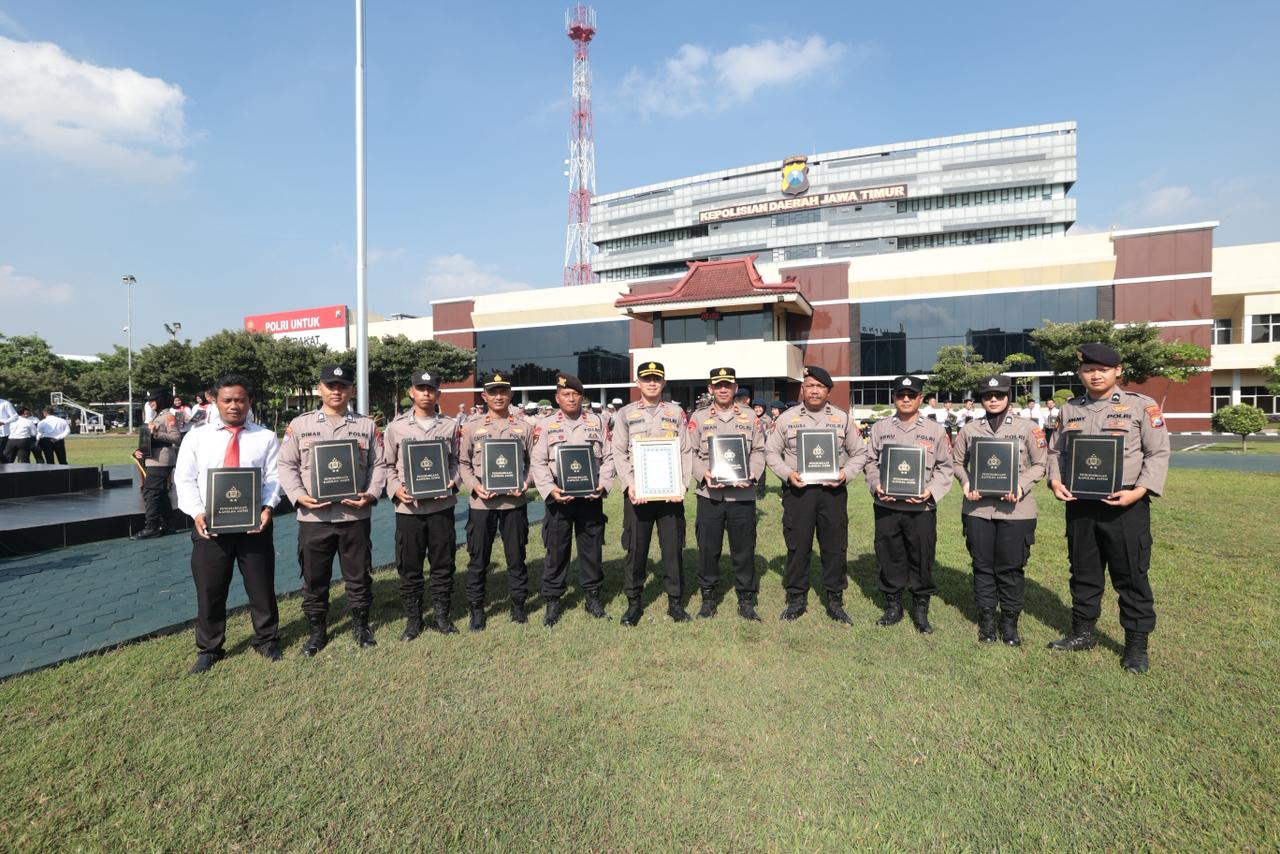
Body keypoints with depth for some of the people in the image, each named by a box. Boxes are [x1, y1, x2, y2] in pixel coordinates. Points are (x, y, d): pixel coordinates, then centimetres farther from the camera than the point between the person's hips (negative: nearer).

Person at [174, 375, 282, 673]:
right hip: (208, 525, 1)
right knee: (209, 591, 10)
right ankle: (208, 649, 28)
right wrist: (197, 513, -12)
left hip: (254, 524, -1)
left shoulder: (266, 438, 5)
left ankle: (267, 641, 27)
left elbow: (274, 477, -2)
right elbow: (184, 479, 3)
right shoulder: (197, 437, 7)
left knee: (261, 588, 9)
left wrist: (267, 507, -19)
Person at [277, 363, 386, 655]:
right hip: (313, 517, 0)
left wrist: (371, 494, -10)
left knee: (359, 575, 10)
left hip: (355, 515, 0)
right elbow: (287, 465, 4)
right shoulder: (300, 424, 5)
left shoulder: (367, 425, 6)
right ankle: (316, 630, 28)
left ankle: (360, 625, 28)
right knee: (314, 578, 11)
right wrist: (299, 496, -10)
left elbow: (378, 464, 5)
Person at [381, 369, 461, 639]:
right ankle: (413, 619, 23)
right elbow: (387, 465, 7)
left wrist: (452, 481, -7)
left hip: (441, 504, 1)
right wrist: (396, 488, -9)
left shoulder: (450, 425, 4)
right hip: (408, 506, 0)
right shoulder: (397, 426, 2)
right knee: (409, 566, 8)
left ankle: (441, 615, 24)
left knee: (443, 563, 9)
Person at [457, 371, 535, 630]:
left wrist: (526, 483, -7)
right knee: (478, 557, 7)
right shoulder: (471, 426, 3)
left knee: (516, 555, 10)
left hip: (514, 500, 1)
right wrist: (475, 486, -11)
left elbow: (532, 461, 10)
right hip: (482, 502, -1)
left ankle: (518, 604, 25)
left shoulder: (523, 426, 6)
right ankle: (476, 608, 22)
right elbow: (463, 462, 5)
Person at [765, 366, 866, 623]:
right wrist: (787, 473, -9)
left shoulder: (843, 418, 7)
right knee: (797, 546, 4)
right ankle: (796, 599, 19)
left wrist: (846, 473, -6)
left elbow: (859, 452, 12)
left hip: (833, 490, 1)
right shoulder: (786, 418, 4)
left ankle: (835, 600, 22)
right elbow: (771, 451, 6)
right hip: (797, 489, -1)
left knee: (835, 546, 7)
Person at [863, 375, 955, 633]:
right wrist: (877, 486, -8)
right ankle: (893, 606, 25)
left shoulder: (935, 430, 5)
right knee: (889, 556, 9)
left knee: (922, 559, 5)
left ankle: (921, 611, 22)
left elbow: (944, 467, 5)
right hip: (887, 505, 1)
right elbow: (871, 461, 8)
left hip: (922, 506, -1)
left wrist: (931, 491, -10)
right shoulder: (879, 428, 8)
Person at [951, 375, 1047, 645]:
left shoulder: (1028, 427, 2)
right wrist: (966, 483, -6)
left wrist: (1021, 486, -12)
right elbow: (958, 462, 13)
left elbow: (1039, 464, 4)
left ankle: (1010, 621, 23)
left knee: (1011, 567, 6)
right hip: (977, 508, 2)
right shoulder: (969, 429, 6)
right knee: (982, 565, 10)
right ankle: (986, 619, 24)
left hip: (1015, 509, -1)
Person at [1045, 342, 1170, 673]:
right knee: (1083, 571, 14)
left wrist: (1139, 491, -16)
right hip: (1079, 504, 4)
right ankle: (1083, 632, 28)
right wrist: (1056, 481, -3)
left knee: (1131, 575, 4)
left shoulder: (1141, 406, -2)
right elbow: (1056, 451, 14)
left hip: (1125, 505, -3)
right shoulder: (1069, 409, 9)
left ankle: (1136, 644, 18)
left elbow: (1158, 452, -4)